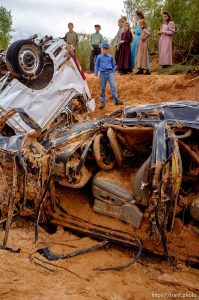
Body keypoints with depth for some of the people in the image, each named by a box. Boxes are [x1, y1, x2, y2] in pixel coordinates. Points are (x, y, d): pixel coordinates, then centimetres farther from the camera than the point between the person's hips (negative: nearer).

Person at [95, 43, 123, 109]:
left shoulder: (111, 56, 9)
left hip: (110, 72, 1)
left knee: (113, 86, -9)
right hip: (103, 73, -1)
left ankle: (116, 101, -9)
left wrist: (113, 73, 17)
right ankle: (102, 103, 10)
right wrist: (96, 74, 6)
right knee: (102, 88, 3)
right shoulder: (99, 57, 5)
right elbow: (97, 66, 10)